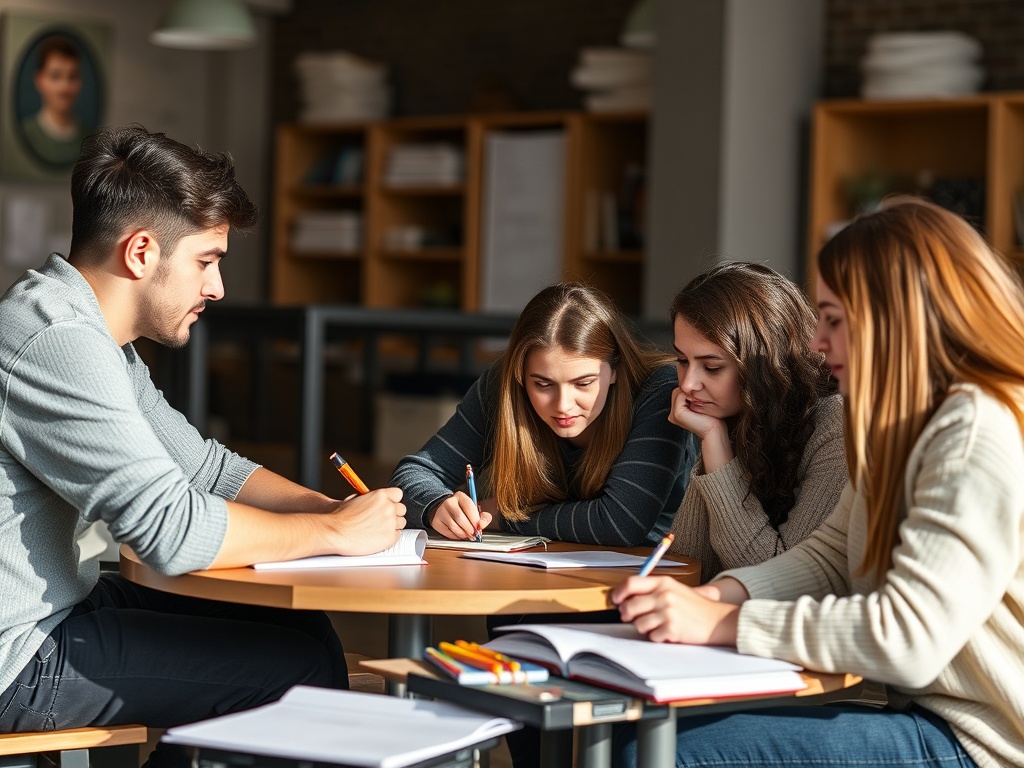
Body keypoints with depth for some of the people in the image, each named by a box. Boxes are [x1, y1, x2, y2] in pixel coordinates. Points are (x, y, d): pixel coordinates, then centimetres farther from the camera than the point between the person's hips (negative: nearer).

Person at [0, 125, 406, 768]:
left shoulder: (96, 340, 12)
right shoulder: (57, 342, -23)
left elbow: (203, 466, 18)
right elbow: (174, 530, -28)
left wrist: (337, 508, 2)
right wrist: (335, 531, -14)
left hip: (62, 606, 11)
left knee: (302, 629, 13)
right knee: (302, 667, -10)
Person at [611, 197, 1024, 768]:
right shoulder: (912, 426, 15)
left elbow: (908, 639, -26)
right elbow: (828, 558, 14)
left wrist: (720, 622, -20)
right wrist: (718, 593, -5)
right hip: (919, 713, 10)